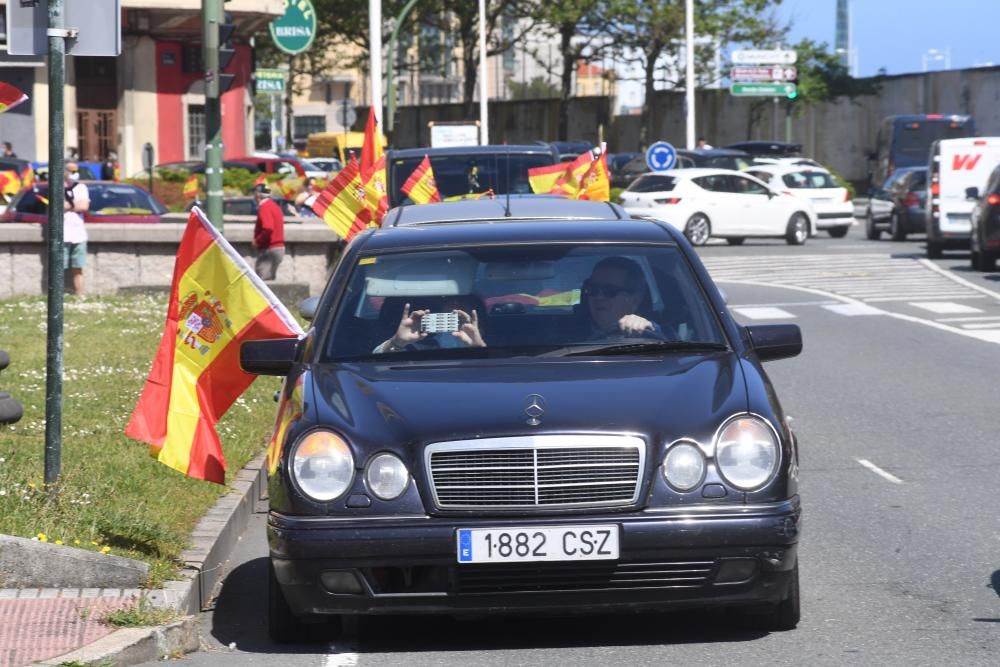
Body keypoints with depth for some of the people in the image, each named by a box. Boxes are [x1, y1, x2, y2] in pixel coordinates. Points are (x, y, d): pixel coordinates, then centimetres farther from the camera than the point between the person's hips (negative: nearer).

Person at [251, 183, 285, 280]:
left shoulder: (264, 207, -14)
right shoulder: (274, 205, 16)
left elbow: (268, 229, -26)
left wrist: (257, 241, -14)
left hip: (269, 250, -10)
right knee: (270, 279, 14)